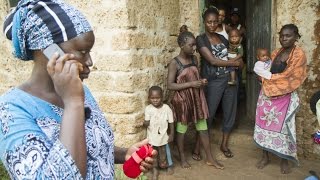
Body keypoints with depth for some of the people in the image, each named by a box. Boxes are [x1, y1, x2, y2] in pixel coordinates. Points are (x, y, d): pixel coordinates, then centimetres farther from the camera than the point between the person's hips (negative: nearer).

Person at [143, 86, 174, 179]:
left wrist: (171, 135, -2)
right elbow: (147, 123, -14)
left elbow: (171, 122, -4)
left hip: (163, 137, -1)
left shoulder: (166, 108, -13)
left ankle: (169, 166, 44)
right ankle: (155, 170, 37)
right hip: (152, 137, 1)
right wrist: (144, 123, -37)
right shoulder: (148, 109, -13)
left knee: (164, 154, 14)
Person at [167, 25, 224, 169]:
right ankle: (182, 158, 28)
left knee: (203, 128, 11)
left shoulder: (194, 59, 4)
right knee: (182, 129, 10)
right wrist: (191, 84, -22)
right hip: (182, 100, -5)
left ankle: (210, 158, 23)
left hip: (197, 98, 6)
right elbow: (170, 85, -18)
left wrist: (202, 81, -4)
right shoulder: (174, 63, -15)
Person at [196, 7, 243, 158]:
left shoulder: (222, 38, 11)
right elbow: (212, 61, -16)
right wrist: (235, 63, -10)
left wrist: (237, 59, -2)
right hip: (213, 82, -6)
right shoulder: (201, 39, -8)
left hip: (229, 79, 6)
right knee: (208, 114, 1)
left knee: (230, 112, 11)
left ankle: (224, 144, 27)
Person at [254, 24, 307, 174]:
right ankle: (265, 157, 23)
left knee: (282, 127, 2)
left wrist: (266, 77, -7)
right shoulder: (275, 53, 10)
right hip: (267, 94, 6)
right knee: (264, 124, 8)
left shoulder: (299, 54, -9)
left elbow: (287, 76, -16)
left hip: (284, 97, -5)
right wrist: (265, 77, -7)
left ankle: (284, 160, 21)